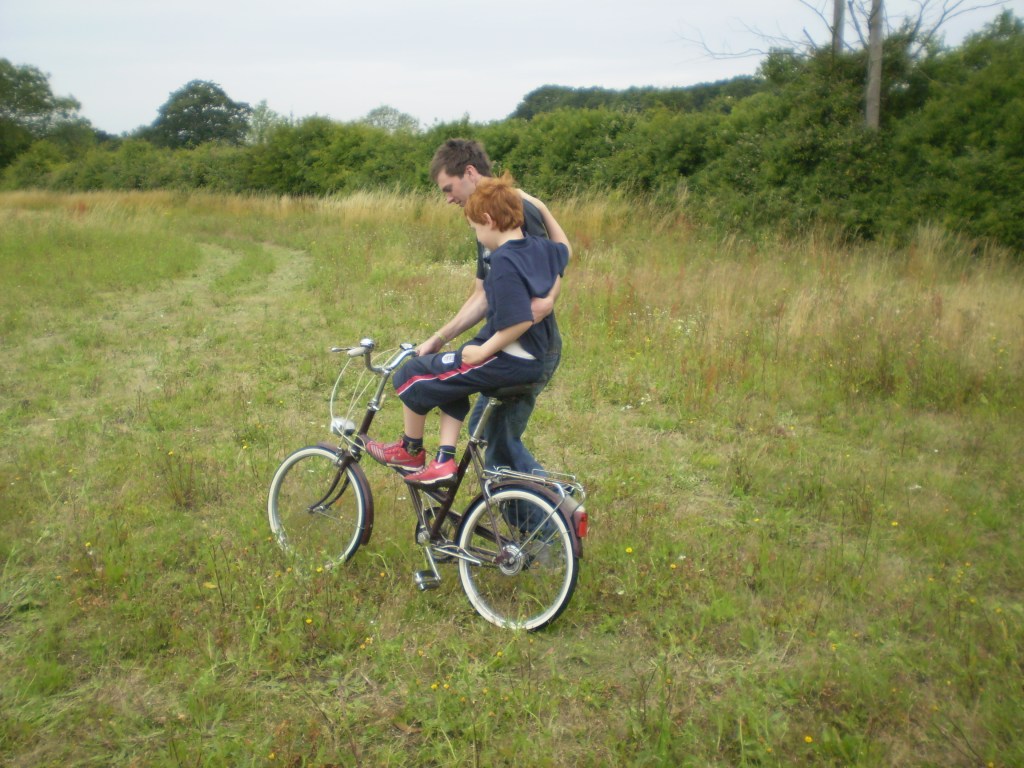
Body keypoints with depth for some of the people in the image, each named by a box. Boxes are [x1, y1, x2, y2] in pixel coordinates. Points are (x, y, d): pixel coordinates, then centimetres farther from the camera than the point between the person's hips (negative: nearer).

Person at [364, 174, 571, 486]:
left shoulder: (503, 260, -21)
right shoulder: (541, 248, 5)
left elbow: (521, 321, -28)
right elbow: (564, 247, 30)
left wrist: (482, 351, -18)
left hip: (506, 361, -10)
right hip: (533, 361, 10)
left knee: (412, 375, 1)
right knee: (447, 381, 29)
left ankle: (411, 452, 20)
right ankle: (444, 461, 21)